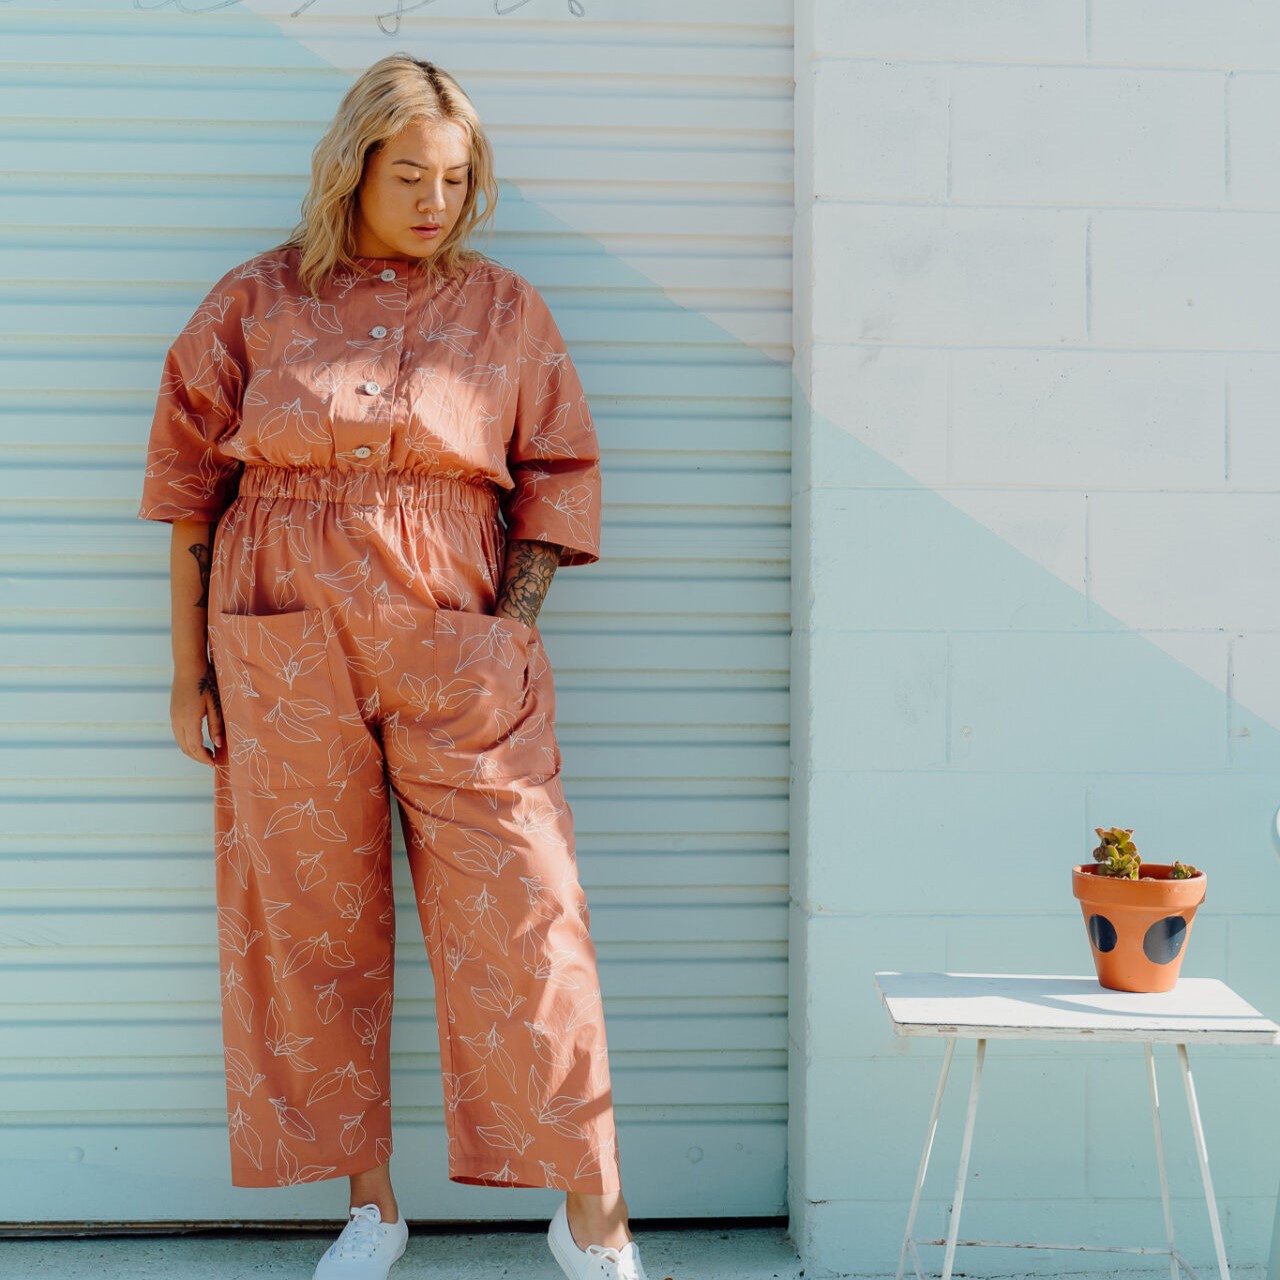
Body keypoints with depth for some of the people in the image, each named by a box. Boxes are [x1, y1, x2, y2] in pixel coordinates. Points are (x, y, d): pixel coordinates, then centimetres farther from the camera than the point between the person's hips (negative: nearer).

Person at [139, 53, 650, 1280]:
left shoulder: (505, 310, 7)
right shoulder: (253, 303, 6)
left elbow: (559, 480, 8)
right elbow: (191, 483, 8)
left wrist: (509, 633, -2)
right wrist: (188, 666, 5)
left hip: (458, 662, 0)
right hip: (284, 659, 1)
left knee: (519, 922, -5)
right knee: (312, 931, 5)